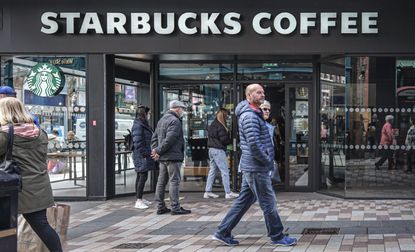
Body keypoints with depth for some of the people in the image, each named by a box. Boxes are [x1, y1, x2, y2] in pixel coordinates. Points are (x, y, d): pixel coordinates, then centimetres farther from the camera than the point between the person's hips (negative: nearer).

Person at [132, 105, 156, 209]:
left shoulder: (143, 124, 17)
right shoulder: (138, 125, -15)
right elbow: (138, 142, -20)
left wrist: (147, 153, 20)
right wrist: (144, 154, -20)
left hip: (143, 155, 11)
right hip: (141, 155, -11)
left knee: (140, 176, 15)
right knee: (143, 176, -10)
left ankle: (140, 198, 23)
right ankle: (138, 201, -8)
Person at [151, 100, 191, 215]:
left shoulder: (162, 120, 18)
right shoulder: (175, 121, -13)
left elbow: (154, 137, 17)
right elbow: (169, 139, -22)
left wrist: (155, 150, 4)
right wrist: (158, 151, -14)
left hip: (162, 158, 9)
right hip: (172, 156, -9)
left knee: (161, 182, 11)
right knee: (174, 181, -5)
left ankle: (161, 207, 17)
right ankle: (175, 207, -3)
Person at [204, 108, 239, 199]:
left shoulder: (212, 125, 14)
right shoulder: (220, 126, -14)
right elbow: (223, 139, -17)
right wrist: (231, 140, 2)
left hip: (211, 149, 9)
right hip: (218, 150, -9)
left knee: (212, 170, 12)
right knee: (225, 171, -4)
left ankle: (208, 192, 12)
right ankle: (228, 192, -2)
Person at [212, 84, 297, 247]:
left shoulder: (255, 114, 17)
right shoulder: (249, 116, -16)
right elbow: (254, 144, -24)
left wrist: (267, 160, 15)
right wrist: (268, 161, -13)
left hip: (250, 167, 10)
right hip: (256, 168, -10)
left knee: (244, 200, 13)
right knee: (268, 202, 1)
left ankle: (223, 232, 16)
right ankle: (277, 237, 12)